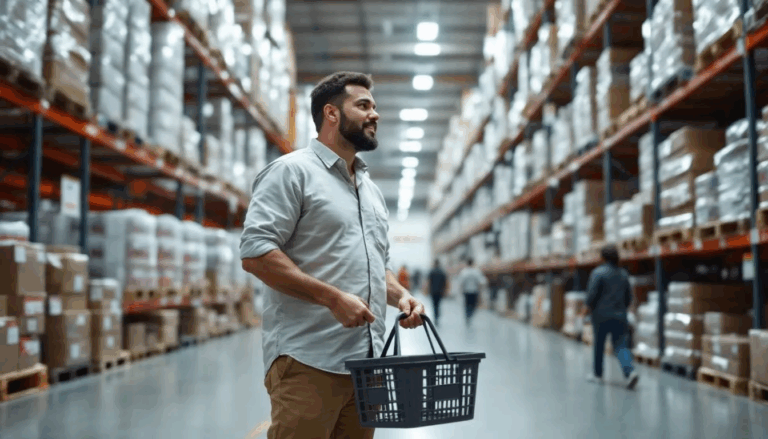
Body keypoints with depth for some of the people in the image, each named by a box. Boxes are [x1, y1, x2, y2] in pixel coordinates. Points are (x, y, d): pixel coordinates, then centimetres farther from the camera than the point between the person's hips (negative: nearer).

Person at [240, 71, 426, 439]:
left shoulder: (372, 190, 23)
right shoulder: (292, 171, -2)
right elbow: (255, 253, -13)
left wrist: (401, 295, 7)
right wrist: (334, 297, -18)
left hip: (366, 361, 8)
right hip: (307, 361, -7)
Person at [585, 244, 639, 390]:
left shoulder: (598, 272, -10)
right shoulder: (623, 274, 8)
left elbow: (592, 295, -14)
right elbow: (629, 297, 13)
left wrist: (590, 307, 3)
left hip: (601, 316, -4)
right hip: (620, 316, 4)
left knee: (599, 345, 11)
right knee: (621, 345, 1)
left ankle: (597, 374, 23)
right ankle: (630, 371, -20)